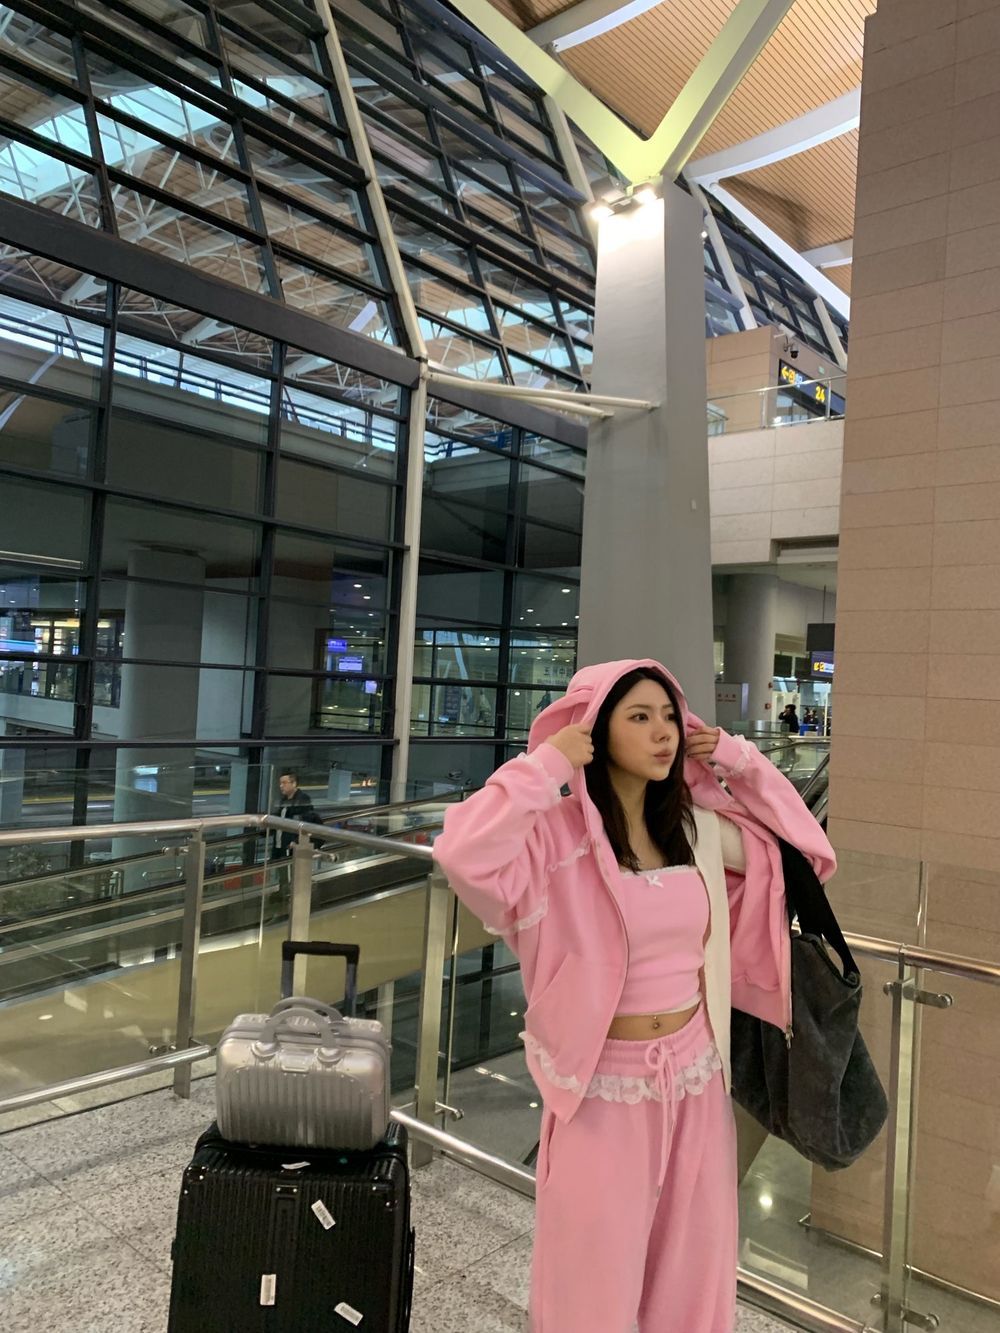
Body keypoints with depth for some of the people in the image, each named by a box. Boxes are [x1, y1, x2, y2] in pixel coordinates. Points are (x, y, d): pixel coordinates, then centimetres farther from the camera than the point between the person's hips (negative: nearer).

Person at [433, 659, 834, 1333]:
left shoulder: (697, 827, -1)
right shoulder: (559, 834, -18)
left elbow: (796, 844, 11)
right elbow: (463, 855, -36)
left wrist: (737, 759, 0)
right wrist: (548, 765, -28)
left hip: (696, 1079, 5)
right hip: (607, 1087, -5)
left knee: (695, 1278, 24)